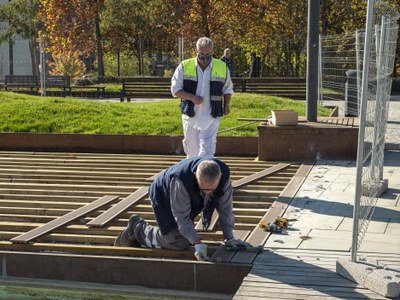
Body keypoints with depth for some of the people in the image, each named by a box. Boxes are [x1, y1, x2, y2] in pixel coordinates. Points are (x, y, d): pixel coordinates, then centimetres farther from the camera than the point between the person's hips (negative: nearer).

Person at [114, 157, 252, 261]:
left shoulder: (224, 174, -30)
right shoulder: (180, 179, -44)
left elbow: (225, 206, -17)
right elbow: (182, 216, -35)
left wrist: (229, 238, -13)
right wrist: (197, 243, -40)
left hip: (192, 201, 6)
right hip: (163, 197, -6)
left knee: (187, 236, 16)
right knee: (178, 243, -13)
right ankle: (138, 227, 8)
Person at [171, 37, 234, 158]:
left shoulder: (222, 67, 4)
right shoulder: (184, 66, 0)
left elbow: (228, 89, 16)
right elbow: (175, 89, -1)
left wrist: (226, 104, -2)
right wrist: (192, 97, -16)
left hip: (211, 116, -1)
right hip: (190, 115, 1)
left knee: (207, 149, -11)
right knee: (192, 149, 12)